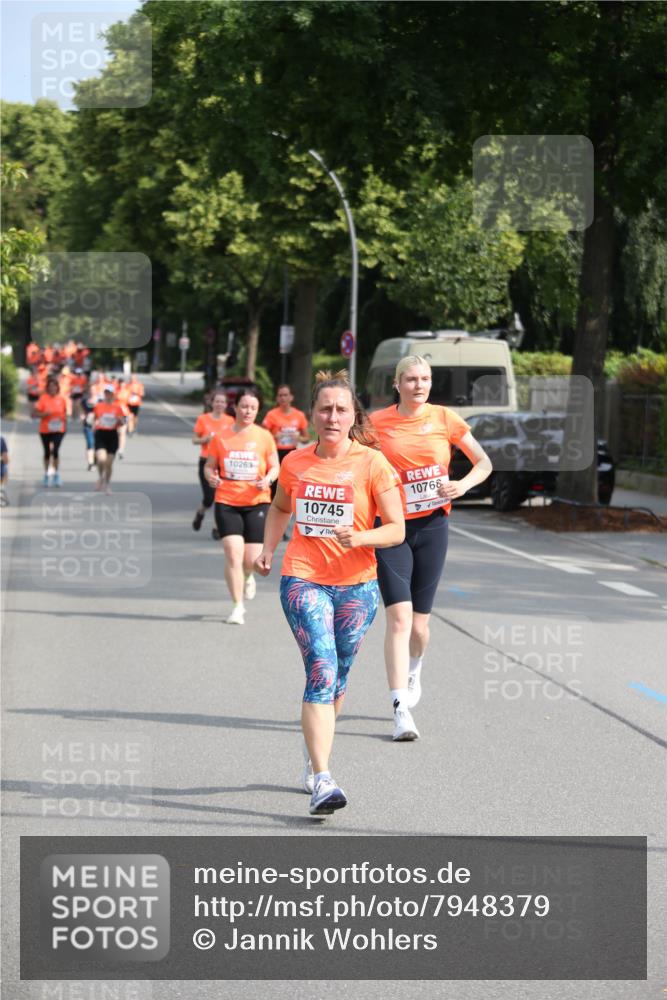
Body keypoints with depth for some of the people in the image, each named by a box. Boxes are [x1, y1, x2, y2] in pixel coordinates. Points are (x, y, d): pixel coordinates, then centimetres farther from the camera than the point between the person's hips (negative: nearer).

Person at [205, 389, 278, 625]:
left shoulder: (264, 437, 3)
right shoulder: (221, 437, 3)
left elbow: (274, 467, 7)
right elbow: (209, 466, 11)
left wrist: (268, 479, -14)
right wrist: (211, 477, -12)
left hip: (257, 502, 0)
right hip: (227, 503, 0)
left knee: (253, 559, -2)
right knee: (233, 552, -13)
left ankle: (248, 577, 38)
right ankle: (238, 606, -2)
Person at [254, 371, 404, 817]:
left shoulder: (372, 464, -5)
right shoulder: (295, 463, 4)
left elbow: (397, 529, -6)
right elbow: (281, 507, 25)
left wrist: (359, 537, -23)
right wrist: (268, 548, 10)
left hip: (356, 586, 0)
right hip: (303, 579, 0)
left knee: (336, 678, 13)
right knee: (322, 671, -17)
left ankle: (314, 754, 41)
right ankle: (322, 781, -23)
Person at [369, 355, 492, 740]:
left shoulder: (444, 419, 1)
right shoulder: (377, 422, -2)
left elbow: (484, 462, 8)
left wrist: (463, 484, -12)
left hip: (431, 526, 2)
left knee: (419, 623, 9)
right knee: (399, 617, -14)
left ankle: (414, 668, 44)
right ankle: (401, 709, -15)